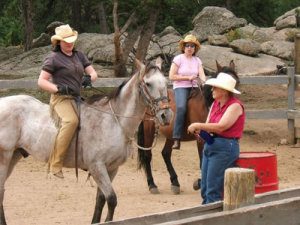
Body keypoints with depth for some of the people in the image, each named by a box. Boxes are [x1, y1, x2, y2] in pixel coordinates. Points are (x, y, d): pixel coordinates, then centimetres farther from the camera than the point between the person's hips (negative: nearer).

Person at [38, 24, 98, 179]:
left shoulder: (79, 55, 19)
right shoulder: (53, 58, 0)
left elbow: (93, 72, 17)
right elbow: (41, 82, -3)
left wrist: (89, 78, -8)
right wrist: (58, 88, -19)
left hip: (77, 98, 8)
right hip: (61, 98, -8)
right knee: (71, 120, -36)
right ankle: (55, 164, -38)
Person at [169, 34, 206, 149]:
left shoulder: (197, 60, 12)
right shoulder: (178, 59, 0)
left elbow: (202, 75, 0)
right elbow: (171, 76, -5)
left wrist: (204, 82, -22)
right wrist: (188, 77, -11)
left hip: (194, 87, 5)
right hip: (180, 87, -5)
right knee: (181, 107, -32)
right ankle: (176, 139, -34)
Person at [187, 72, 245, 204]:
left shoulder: (235, 105, -13)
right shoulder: (215, 103, 12)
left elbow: (221, 127, -22)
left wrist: (198, 125, -18)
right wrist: (200, 130, -9)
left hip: (224, 147, -9)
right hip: (209, 145, 9)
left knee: (213, 190, -8)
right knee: (205, 189, 10)